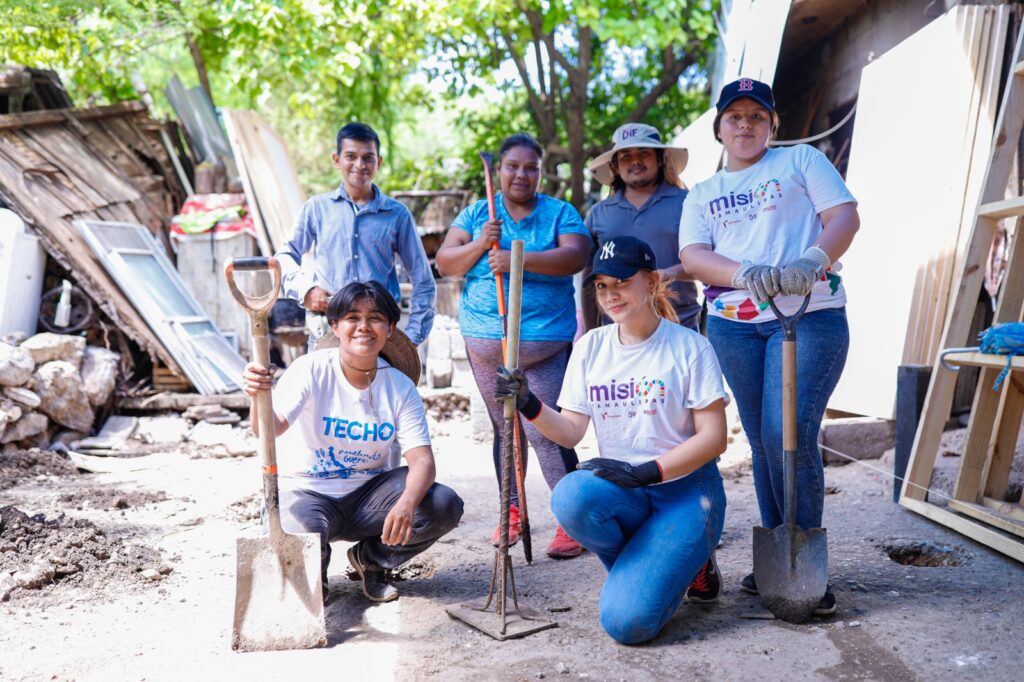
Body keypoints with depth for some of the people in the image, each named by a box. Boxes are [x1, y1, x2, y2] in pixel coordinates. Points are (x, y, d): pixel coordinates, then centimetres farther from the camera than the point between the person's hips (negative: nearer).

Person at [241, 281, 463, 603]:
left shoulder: (401, 387, -6)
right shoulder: (311, 369, -14)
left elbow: (422, 460, -15)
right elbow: (272, 427, -29)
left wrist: (407, 504, -37)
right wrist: (258, 397, -54)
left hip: (367, 493, 3)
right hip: (305, 493, -3)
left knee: (445, 506, -20)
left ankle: (369, 558, 9)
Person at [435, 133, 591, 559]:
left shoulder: (559, 213, 3)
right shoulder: (477, 214, 11)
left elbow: (575, 257, -14)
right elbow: (445, 263, 4)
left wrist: (519, 259, -25)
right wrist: (480, 244, -14)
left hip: (545, 340, -3)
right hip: (485, 339, 4)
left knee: (547, 432, -9)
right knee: (504, 428, 12)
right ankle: (513, 512, 24)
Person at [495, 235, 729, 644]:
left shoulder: (689, 346, -6)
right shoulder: (591, 347, 6)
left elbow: (714, 437, -9)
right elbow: (571, 431, 2)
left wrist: (644, 472, -20)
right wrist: (529, 406, -17)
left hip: (685, 488, -4)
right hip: (620, 491, 4)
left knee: (626, 621, -21)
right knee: (571, 497, -33)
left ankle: (687, 566, 13)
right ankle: (643, 570, -2)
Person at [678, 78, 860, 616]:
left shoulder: (802, 160, 13)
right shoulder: (701, 194, 19)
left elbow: (844, 214, 1)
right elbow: (693, 255, 3)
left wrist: (813, 260, -21)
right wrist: (744, 274, -18)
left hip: (810, 316, -3)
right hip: (733, 323, 3)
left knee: (791, 437, -14)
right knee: (762, 443, 6)